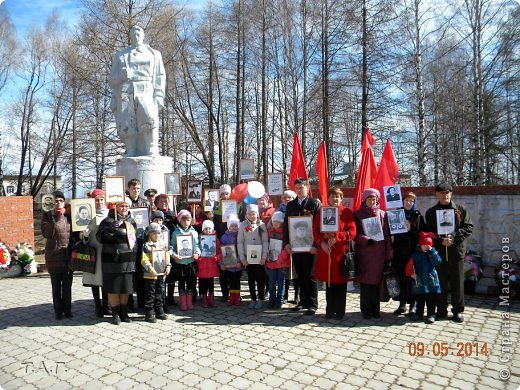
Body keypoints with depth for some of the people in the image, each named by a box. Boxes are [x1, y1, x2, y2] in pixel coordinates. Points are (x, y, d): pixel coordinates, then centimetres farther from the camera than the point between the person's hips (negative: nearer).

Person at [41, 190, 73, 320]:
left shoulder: (69, 215, 6)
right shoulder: (48, 215, -1)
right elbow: (46, 233, -12)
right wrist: (56, 218, -18)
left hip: (68, 254, 2)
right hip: (54, 254, -2)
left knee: (67, 285, 9)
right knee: (56, 285, 6)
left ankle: (67, 309, 19)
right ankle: (58, 311, 16)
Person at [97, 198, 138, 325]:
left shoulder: (132, 221, 14)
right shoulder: (109, 221, -6)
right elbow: (100, 237, -14)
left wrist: (135, 257, 18)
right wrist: (110, 229, -31)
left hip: (129, 262, 6)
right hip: (113, 261, -6)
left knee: (126, 288, 12)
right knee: (114, 288, 2)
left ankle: (124, 312, 26)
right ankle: (115, 313, 16)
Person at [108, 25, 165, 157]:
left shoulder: (154, 54, 22)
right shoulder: (119, 55, 24)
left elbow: (160, 77, 11)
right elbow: (111, 80, 20)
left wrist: (159, 97, -5)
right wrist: (121, 76, -4)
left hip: (146, 92, -2)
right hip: (124, 95, 3)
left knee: (149, 118, -29)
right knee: (128, 127, -12)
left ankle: (152, 155, -30)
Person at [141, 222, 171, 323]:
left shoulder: (163, 245, 10)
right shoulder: (146, 246, -8)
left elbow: (167, 257, 14)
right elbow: (144, 260, -14)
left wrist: (168, 267, 0)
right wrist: (151, 270, -22)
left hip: (161, 274, 6)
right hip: (150, 275, -6)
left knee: (159, 294, 15)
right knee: (150, 295, 1)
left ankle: (159, 312, 24)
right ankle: (149, 314, 8)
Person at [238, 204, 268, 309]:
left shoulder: (261, 225, 0)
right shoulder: (243, 225, 2)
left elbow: (265, 242, -2)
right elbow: (240, 242, 1)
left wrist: (264, 257, -9)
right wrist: (242, 258, -5)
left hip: (259, 257, -1)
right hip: (248, 257, 1)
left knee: (260, 279, 3)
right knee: (251, 279, 8)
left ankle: (260, 299, 15)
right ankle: (253, 299, 19)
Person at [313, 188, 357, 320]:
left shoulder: (346, 212, 1)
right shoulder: (321, 211, 9)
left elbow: (352, 232, -6)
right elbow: (315, 230, 4)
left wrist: (336, 237, -17)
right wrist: (321, 242, -12)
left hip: (341, 251, -2)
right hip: (325, 251, 2)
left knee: (340, 283, 3)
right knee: (329, 282, 10)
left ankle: (339, 311, 15)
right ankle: (330, 310, 21)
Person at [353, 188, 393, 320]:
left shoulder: (382, 214, 9)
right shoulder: (358, 215, 4)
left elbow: (387, 235, 7)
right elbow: (355, 234, -1)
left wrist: (389, 253, 2)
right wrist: (367, 240, -17)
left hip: (379, 253, 2)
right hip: (364, 253, -1)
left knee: (377, 280, 5)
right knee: (365, 281, 1)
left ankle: (375, 309, 16)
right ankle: (366, 310, 11)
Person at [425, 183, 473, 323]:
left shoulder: (460, 209, 6)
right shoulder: (431, 212, 6)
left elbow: (468, 227, 1)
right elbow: (428, 233, 3)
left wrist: (454, 237, -13)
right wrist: (441, 240, -14)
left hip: (457, 250, 0)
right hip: (439, 252, 0)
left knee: (457, 283, 6)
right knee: (440, 282, 7)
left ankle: (458, 310, 20)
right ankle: (441, 310, 19)